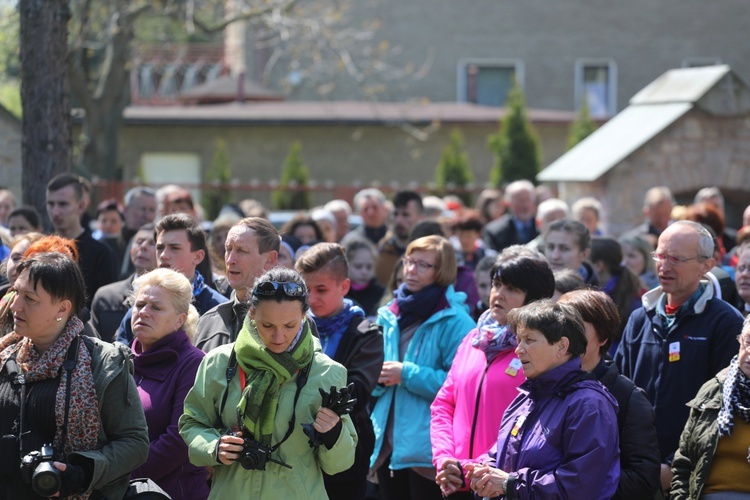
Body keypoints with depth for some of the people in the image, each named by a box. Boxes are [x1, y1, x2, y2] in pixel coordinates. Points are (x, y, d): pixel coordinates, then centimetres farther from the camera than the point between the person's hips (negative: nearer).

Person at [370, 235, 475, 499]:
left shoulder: (455, 322, -10)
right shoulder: (389, 316, 12)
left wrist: (408, 374, -17)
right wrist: (378, 377, -4)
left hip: (428, 447, -7)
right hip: (387, 442, 7)